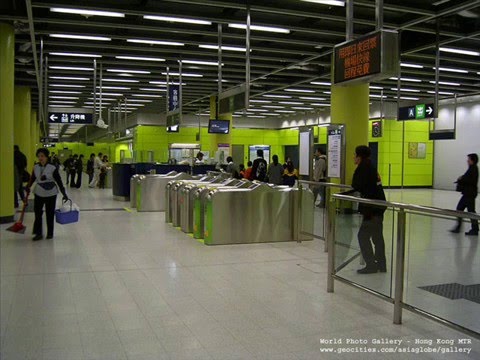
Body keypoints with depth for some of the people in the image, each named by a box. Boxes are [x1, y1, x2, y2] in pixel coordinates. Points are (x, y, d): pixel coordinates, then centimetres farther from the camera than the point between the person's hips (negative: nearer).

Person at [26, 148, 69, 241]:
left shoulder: (52, 168, -13)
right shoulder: (35, 167, -1)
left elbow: (59, 181, -9)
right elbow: (32, 178, 17)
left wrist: (64, 194, -10)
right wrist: (28, 187, 6)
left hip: (51, 194, -3)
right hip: (39, 193, 3)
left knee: (50, 214, 7)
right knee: (37, 213, 1)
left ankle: (50, 233, 21)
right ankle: (38, 233, 11)